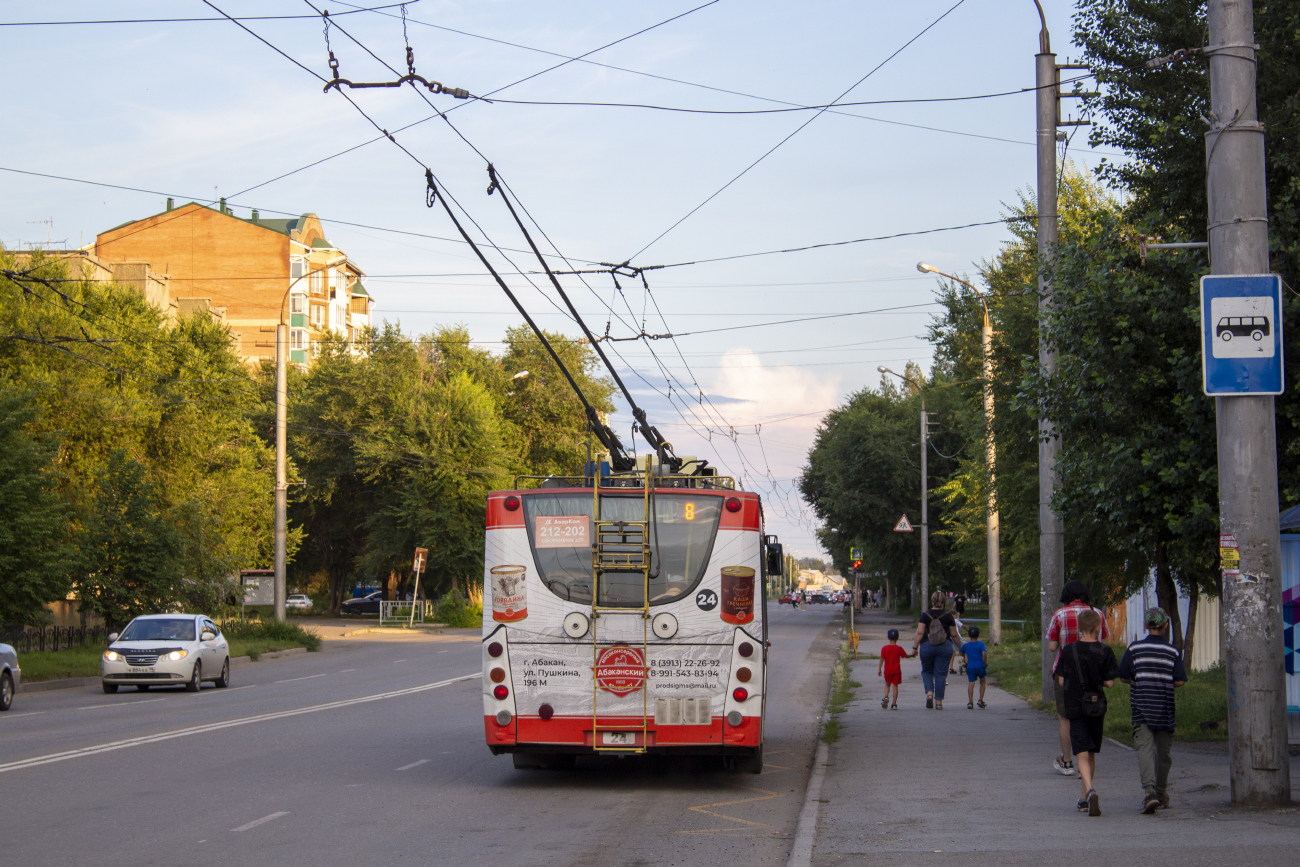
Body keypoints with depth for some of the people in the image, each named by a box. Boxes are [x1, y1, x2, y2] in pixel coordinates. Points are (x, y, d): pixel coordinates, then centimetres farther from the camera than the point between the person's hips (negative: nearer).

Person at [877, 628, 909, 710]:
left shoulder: (884, 648, -4)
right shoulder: (899, 648, -4)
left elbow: (882, 659, -3)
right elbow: (905, 656, 8)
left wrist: (879, 669, 5)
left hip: (887, 671, 1)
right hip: (896, 670, -1)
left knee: (887, 685, 16)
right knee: (895, 686, 4)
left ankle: (886, 696, -12)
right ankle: (894, 704, 1)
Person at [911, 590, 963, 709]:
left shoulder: (925, 615, -4)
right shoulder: (948, 616, -2)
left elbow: (919, 633, -9)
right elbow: (954, 635, 3)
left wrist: (915, 647, -2)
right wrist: (960, 647, 16)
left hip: (927, 646, 0)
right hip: (945, 647, 0)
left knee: (927, 671, 17)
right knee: (941, 674, 5)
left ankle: (929, 693, -6)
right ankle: (939, 702, 4)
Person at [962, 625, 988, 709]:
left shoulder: (966, 645, 9)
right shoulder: (981, 644, -1)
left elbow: (961, 653, 25)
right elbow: (984, 653, -15)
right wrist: (985, 664, -3)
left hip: (970, 667, 1)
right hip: (980, 667, -1)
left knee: (971, 684, -4)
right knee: (982, 682, 19)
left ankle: (970, 702, -17)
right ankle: (981, 700, 12)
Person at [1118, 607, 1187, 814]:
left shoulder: (1135, 648, -2)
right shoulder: (1172, 651, 0)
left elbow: (1123, 676, 1)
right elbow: (1180, 681, -3)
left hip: (1142, 706, -1)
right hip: (1165, 706, 1)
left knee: (1144, 748, -8)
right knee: (1163, 750, 15)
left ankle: (1149, 791, -27)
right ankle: (1161, 793, 27)